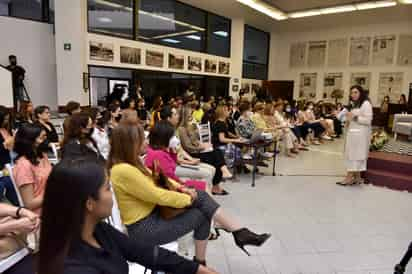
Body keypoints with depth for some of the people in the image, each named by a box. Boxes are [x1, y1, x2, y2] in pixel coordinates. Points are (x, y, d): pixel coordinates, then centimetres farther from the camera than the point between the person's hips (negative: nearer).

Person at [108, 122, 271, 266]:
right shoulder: (123, 170, -26)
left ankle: (240, 232, 1)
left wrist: (180, 188, -2)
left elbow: (156, 178, 14)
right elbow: (159, 196, -23)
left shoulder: (131, 163, 6)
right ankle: (200, 262, 20)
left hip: (152, 212, 9)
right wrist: (188, 199, -9)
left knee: (201, 196, -6)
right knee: (201, 215, -3)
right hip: (143, 228, -9)